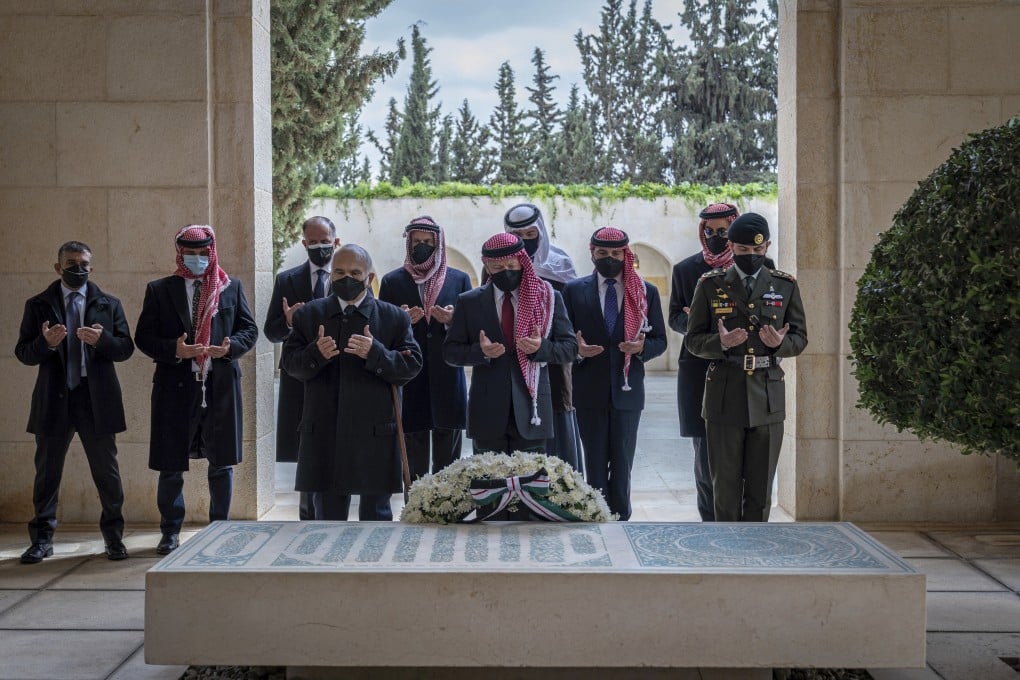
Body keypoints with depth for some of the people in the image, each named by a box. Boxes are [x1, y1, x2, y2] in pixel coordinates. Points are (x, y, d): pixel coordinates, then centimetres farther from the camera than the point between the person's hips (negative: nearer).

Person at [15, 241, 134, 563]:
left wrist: (102, 339, -17)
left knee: (106, 471, 4)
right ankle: (42, 539, 16)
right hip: (54, 399, 0)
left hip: (97, 398, 0)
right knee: (47, 471, 6)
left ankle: (113, 537, 15)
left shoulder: (109, 305, 9)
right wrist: (46, 342, -18)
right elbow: (23, 353, 3)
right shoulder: (38, 305, 7)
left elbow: (126, 348, 3)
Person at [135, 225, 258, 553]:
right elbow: (143, 337, 2)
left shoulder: (232, 288, 9)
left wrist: (230, 346, -12)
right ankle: (170, 532, 20)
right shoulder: (159, 290, 5)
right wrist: (174, 349, -16)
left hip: (220, 387, 1)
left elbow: (249, 329, 8)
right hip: (176, 387, -1)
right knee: (171, 465, 5)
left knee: (221, 463, 8)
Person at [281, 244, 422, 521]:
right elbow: (290, 363, 2)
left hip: (374, 435, -1)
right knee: (328, 512, 10)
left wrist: (375, 353, -21)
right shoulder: (309, 315, 7)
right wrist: (316, 354, -19)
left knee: (376, 512, 7)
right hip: (324, 434, 1)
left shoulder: (395, 317, 3)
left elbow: (411, 366, -5)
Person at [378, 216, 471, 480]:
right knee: (414, 465, 4)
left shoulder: (459, 279, 9)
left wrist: (453, 320, -13)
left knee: (448, 463, 2)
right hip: (409, 381, 0)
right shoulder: (392, 281, 7)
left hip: (447, 381, 0)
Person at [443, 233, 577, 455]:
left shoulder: (549, 298, 6)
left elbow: (570, 347, 5)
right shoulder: (469, 302, 7)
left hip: (531, 411, 0)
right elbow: (450, 351, 7)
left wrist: (542, 347, -16)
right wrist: (480, 351, -13)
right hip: (488, 413, 1)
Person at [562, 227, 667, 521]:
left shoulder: (647, 292, 5)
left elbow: (660, 340, 7)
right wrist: (577, 351, -17)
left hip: (628, 389, 0)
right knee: (595, 462, 7)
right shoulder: (574, 290, 3)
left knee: (622, 462, 6)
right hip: (590, 389, 0)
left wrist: (642, 347, -15)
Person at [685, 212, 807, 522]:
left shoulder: (785, 286, 8)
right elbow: (693, 340, 3)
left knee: (761, 485, 6)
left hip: (768, 399, 1)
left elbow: (800, 338, 10)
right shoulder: (710, 285, 4)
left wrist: (780, 343, -13)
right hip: (724, 399, -1)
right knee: (726, 484, 4)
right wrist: (721, 343, -18)